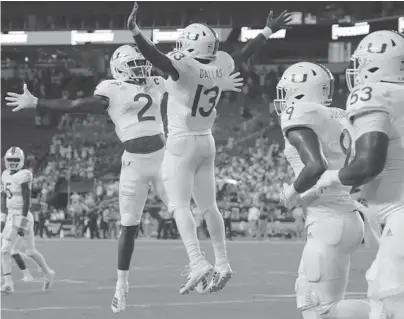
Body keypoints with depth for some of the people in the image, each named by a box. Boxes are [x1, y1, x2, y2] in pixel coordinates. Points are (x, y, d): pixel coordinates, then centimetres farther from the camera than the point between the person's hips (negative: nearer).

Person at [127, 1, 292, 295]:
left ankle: (198, 262, -22)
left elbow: (156, 57, -34)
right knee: (208, 206, 15)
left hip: (182, 143, -7)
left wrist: (135, 32, -44)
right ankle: (222, 264, 17)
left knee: (180, 205, -8)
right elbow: (244, 54, 15)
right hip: (206, 142, 7)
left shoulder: (184, 67, -19)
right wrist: (268, 31, 29)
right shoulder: (220, 65, 0)